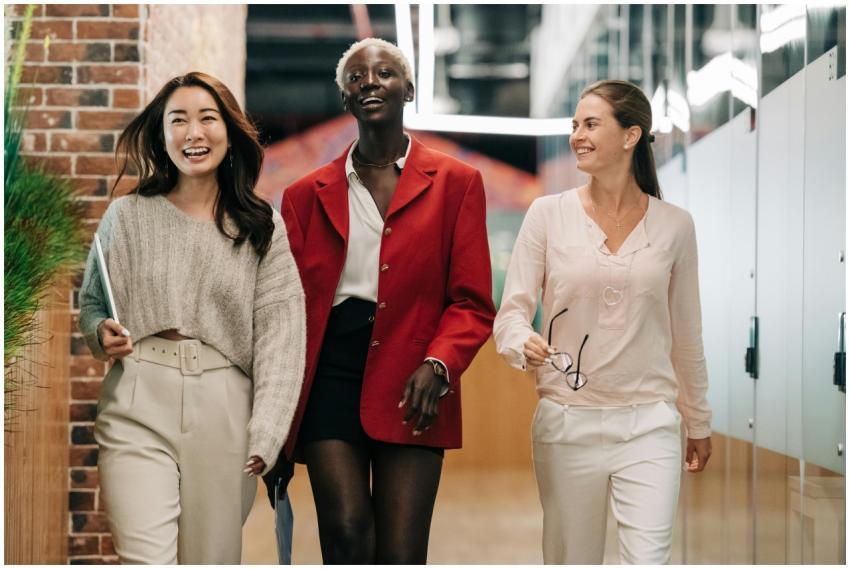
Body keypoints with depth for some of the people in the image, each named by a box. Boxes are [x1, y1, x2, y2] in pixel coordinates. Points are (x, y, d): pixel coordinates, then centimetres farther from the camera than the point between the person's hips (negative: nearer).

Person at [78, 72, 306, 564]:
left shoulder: (262, 227, 5)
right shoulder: (127, 216, 8)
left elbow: (279, 334, 1)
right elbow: (91, 303, 18)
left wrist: (265, 434, -9)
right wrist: (102, 334, -6)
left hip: (225, 413, 1)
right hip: (138, 409, 0)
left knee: (212, 559, 5)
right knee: (147, 560, -13)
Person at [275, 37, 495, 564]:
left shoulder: (456, 183, 9)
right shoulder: (308, 195, 14)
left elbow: (473, 303, 4)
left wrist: (438, 365, -15)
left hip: (411, 387, -1)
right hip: (329, 377, 1)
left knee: (400, 555, -4)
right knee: (347, 540, -12)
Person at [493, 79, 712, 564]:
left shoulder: (674, 225, 3)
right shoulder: (548, 215, 0)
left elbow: (686, 332, 13)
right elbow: (511, 311, -2)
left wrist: (699, 419, 19)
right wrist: (524, 343, -25)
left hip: (649, 423, 0)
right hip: (567, 420, 0)